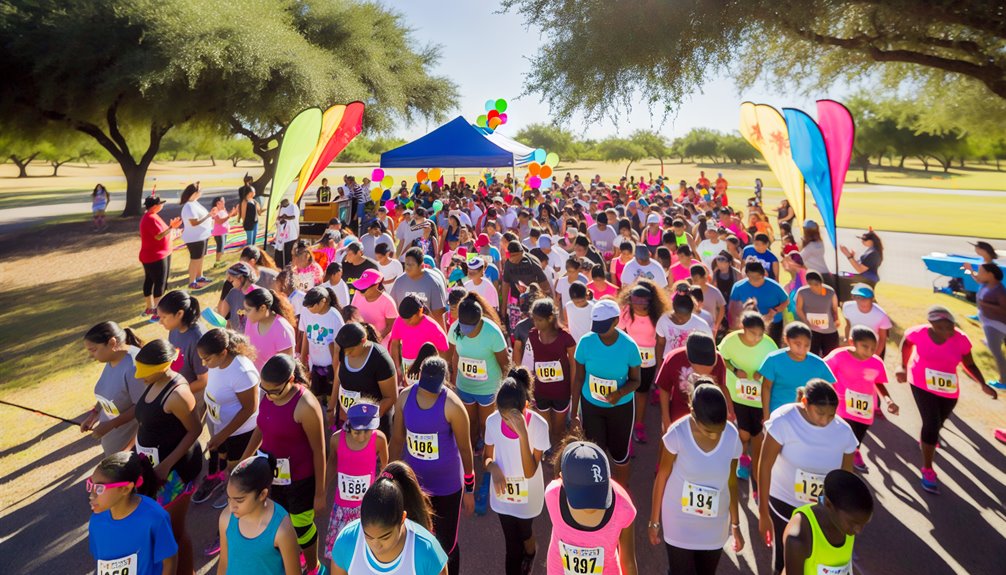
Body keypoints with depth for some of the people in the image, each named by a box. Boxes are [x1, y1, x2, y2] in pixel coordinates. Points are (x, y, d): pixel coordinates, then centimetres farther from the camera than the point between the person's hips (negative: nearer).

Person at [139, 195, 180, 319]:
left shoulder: (150, 216, 12)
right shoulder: (151, 218, -22)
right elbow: (159, 236, -28)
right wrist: (171, 227, -34)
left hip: (151, 256, 11)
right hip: (155, 257, -11)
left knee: (149, 281, 17)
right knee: (160, 283, -7)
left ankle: (149, 308, 29)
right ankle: (156, 313, -4)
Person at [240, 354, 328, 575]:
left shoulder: (305, 406, -28)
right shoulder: (267, 394, -9)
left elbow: (318, 450, -20)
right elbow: (260, 428, 10)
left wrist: (320, 493, -14)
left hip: (300, 479, -6)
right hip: (273, 474, 6)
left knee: (301, 527, 14)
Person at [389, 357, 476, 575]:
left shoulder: (453, 405, -24)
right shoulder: (405, 397, -12)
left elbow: (465, 448, -13)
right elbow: (397, 439, 1)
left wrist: (469, 489, -5)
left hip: (447, 484, -4)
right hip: (413, 481, 4)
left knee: (446, 543, 11)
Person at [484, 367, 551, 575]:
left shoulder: (539, 425, -27)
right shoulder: (492, 422, -18)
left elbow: (530, 471, -29)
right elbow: (487, 458, -4)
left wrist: (523, 434, -40)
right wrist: (493, 467, -27)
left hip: (527, 496, -1)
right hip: (502, 494, 1)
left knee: (523, 534, 25)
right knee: (512, 546, 11)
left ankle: (530, 552, 60)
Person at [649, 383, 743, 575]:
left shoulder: (732, 437, -16)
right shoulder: (678, 433, -24)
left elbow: (731, 483, -1)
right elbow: (662, 477, -11)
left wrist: (735, 525, 9)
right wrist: (654, 521, -2)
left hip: (714, 526, 3)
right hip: (679, 523, -2)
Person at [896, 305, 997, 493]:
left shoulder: (961, 340, -18)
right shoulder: (919, 333, -22)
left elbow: (969, 365, -5)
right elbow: (906, 343, 1)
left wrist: (982, 384, -19)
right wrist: (904, 366, 1)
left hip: (949, 390, 3)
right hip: (922, 384, -3)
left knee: (939, 422, 22)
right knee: (932, 423, -12)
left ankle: (925, 439, 60)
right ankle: (928, 470, 3)